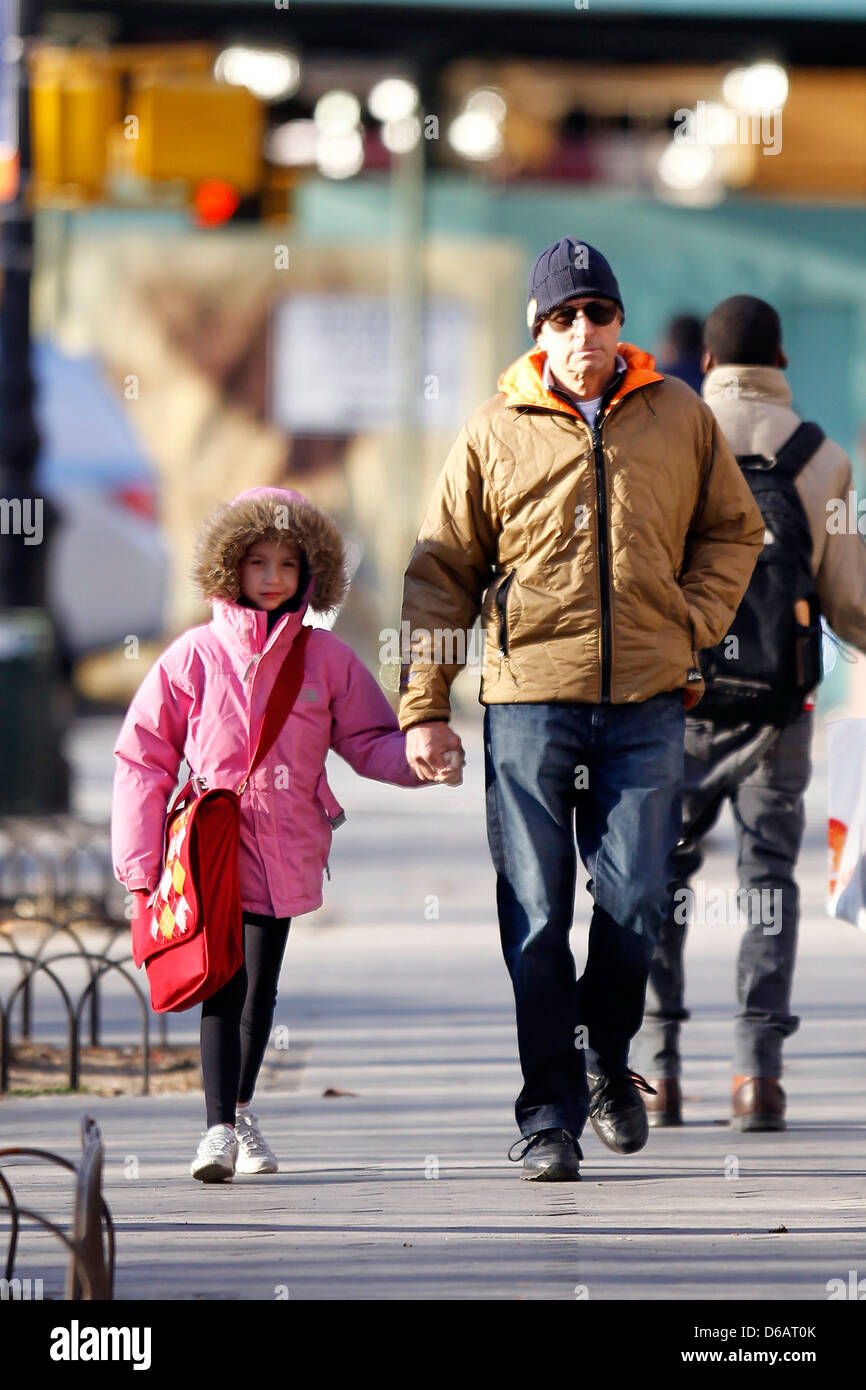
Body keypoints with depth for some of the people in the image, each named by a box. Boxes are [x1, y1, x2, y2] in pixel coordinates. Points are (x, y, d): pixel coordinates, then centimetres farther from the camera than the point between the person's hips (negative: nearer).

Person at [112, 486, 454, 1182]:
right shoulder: (195, 656, 0)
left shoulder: (326, 658, 5)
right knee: (226, 980, -14)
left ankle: (242, 1107, 33)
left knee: (262, 983, 13)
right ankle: (219, 1127, -18)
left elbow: (369, 740, 9)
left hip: (286, 849, 3)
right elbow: (144, 758, 3)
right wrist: (141, 862, -2)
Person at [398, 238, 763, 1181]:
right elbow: (441, 572, 7)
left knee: (634, 902, -1)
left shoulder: (681, 420, 8)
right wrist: (424, 707, 2)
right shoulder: (496, 433, 4)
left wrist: (693, 624, 4)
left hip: (646, 704, 1)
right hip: (529, 696, -1)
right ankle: (549, 1114, 3)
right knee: (536, 917, -2)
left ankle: (608, 1059, 26)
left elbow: (732, 530, 20)